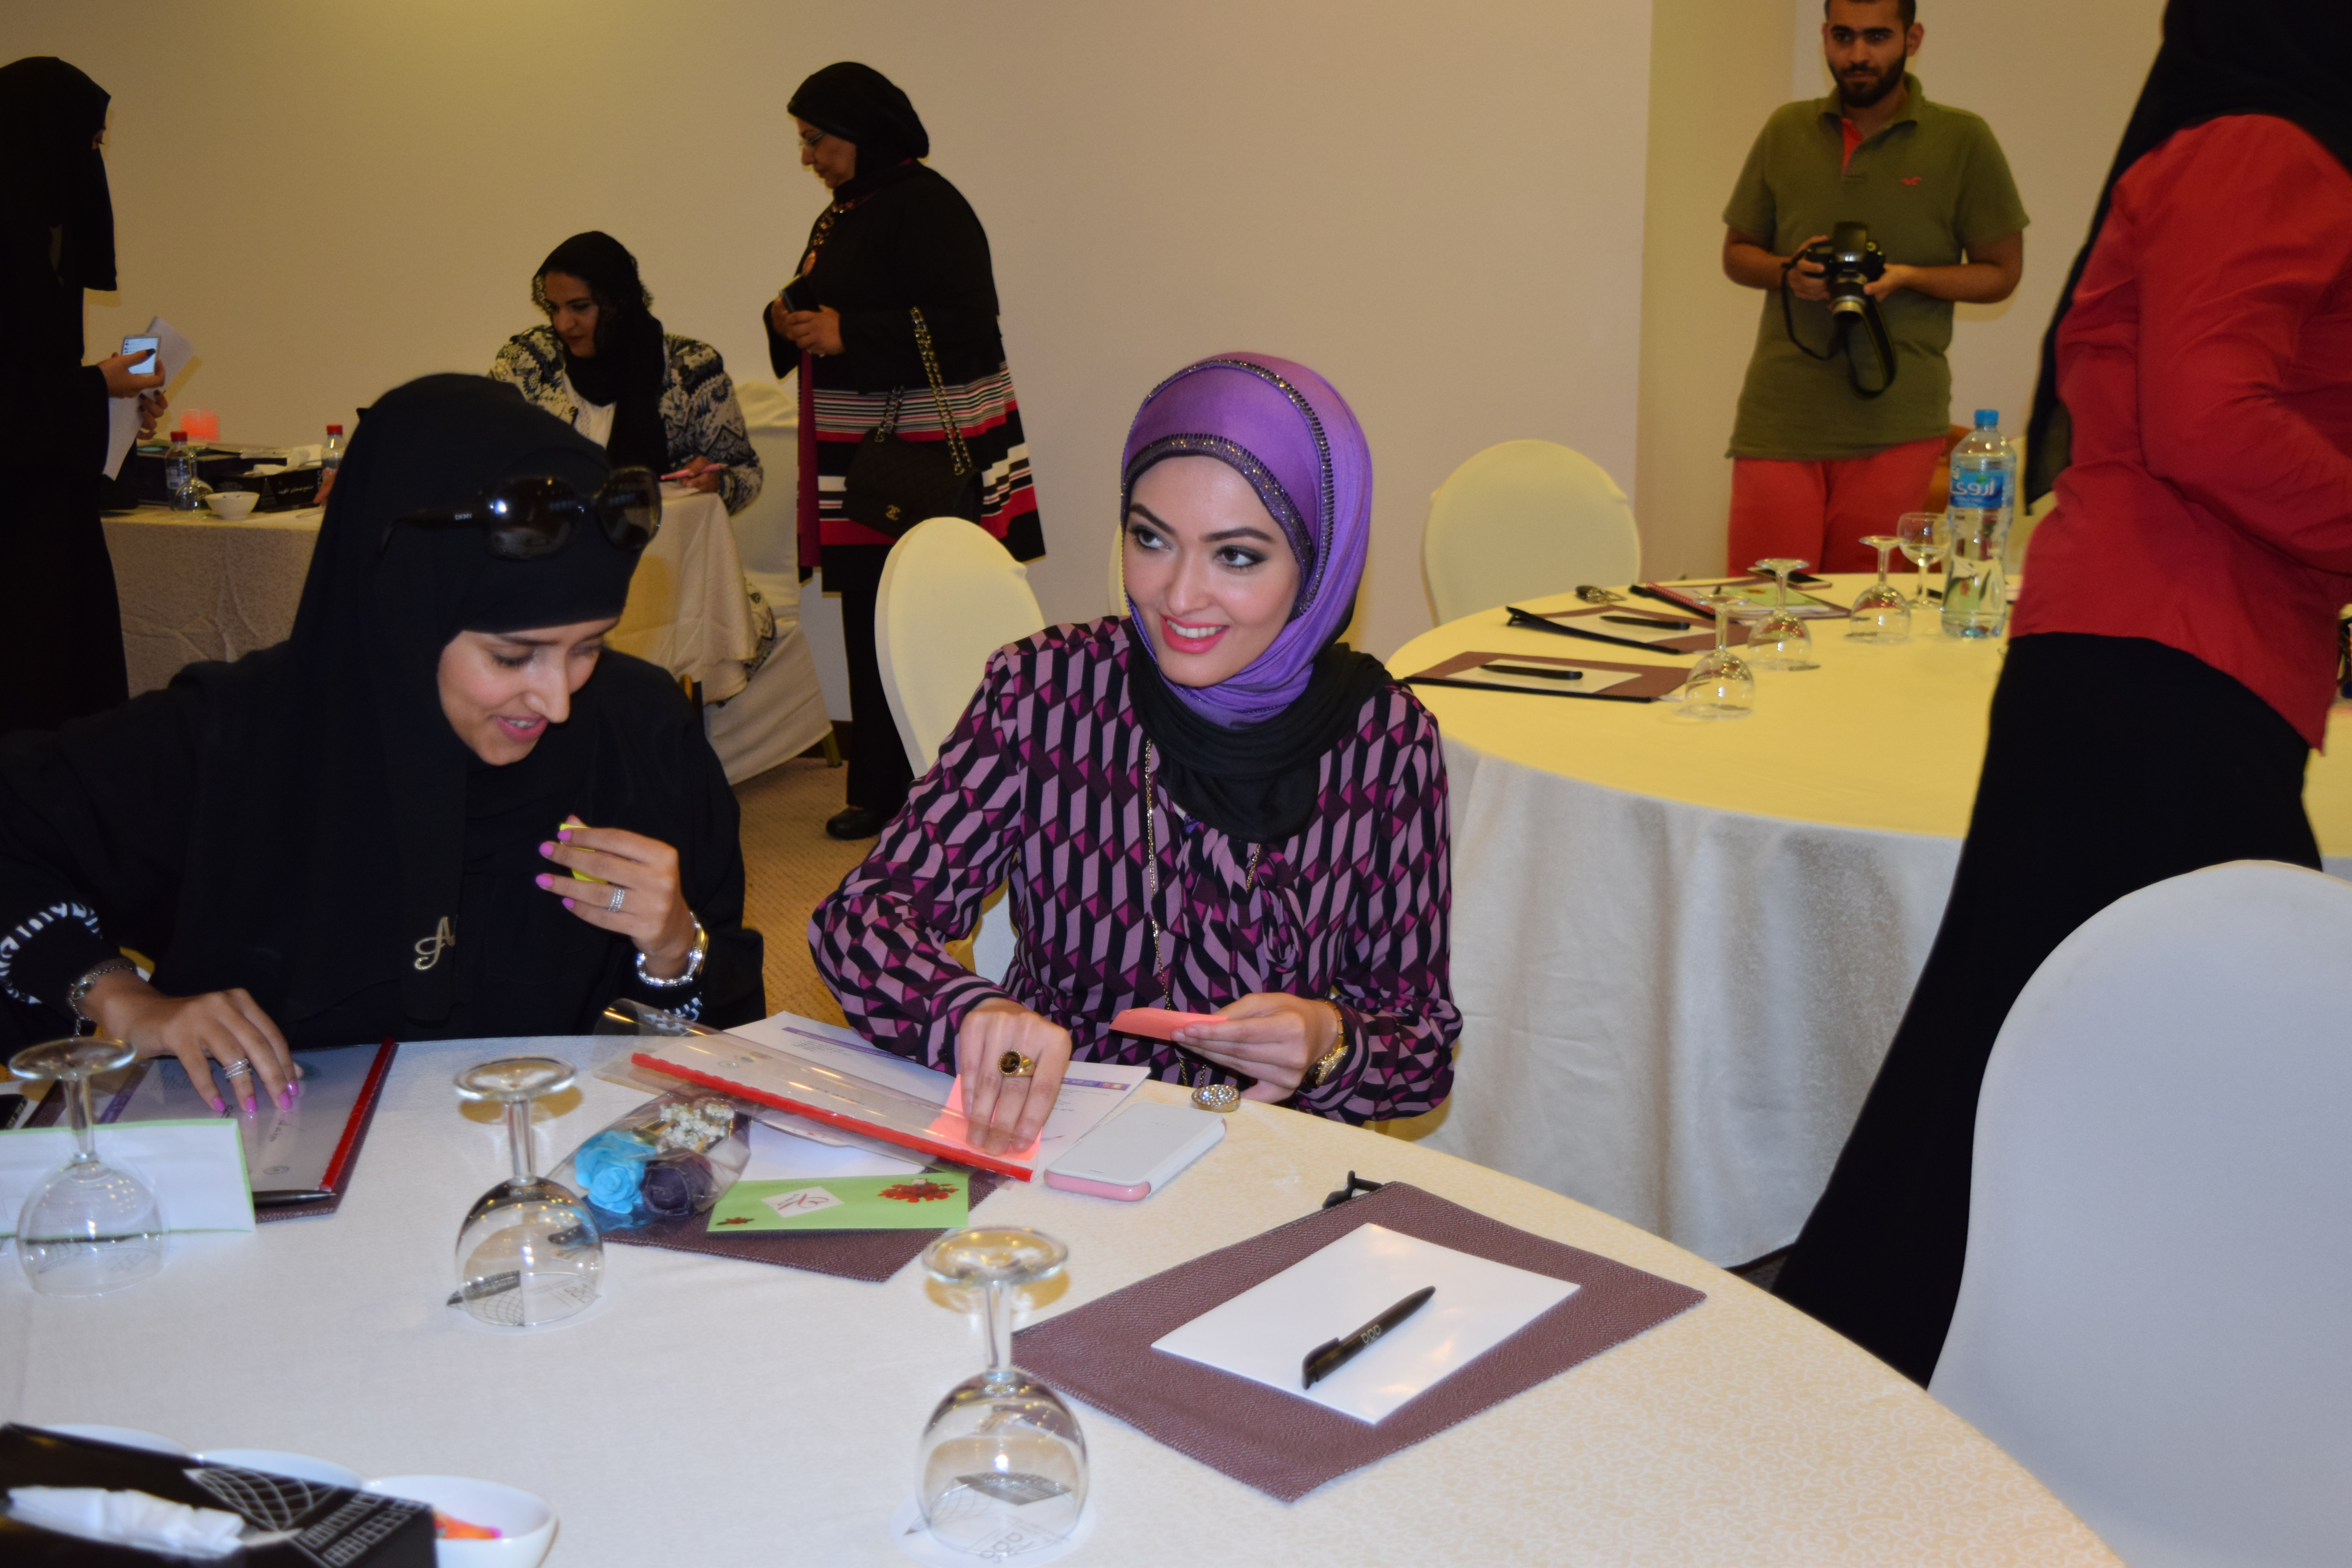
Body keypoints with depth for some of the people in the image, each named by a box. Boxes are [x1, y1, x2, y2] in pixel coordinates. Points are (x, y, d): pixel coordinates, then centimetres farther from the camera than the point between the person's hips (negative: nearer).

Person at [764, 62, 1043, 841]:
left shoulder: (927, 208, -12)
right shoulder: (844, 213, 16)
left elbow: (967, 327, -20)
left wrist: (845, 335, -23)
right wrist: (792, 322, 3)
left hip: (927, 457, -9)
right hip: (862, 452, 9)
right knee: (870, 625, 10)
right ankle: (880, 791, 19)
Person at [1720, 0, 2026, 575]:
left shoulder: (1963, 140, 3)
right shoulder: (1787, 130, 12)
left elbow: (2000, 273, 7)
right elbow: (1737, 253, 19)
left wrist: (1905, 278, -11)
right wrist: (1789, 272, -4)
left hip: (1895, 426, -2)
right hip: (1779, 417, 2)